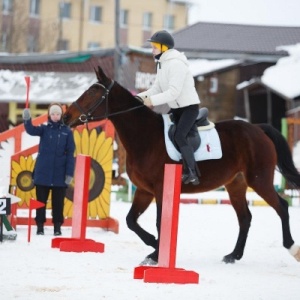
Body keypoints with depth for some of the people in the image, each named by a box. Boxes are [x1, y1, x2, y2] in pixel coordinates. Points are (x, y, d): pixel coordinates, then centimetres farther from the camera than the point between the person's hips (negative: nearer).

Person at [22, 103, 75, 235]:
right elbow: (32, 130, -19)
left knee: (58, 201, 5)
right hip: (43, 172, 0)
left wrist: (69, 173, -7)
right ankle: (40, 225, 13)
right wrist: (27, 120, -41)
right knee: (41, 200, 5)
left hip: (60, 174, 0)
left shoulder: (67, 131, 2)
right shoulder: (44, 129, 3)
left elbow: (70, 154, 0)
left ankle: (57, 226, 12)